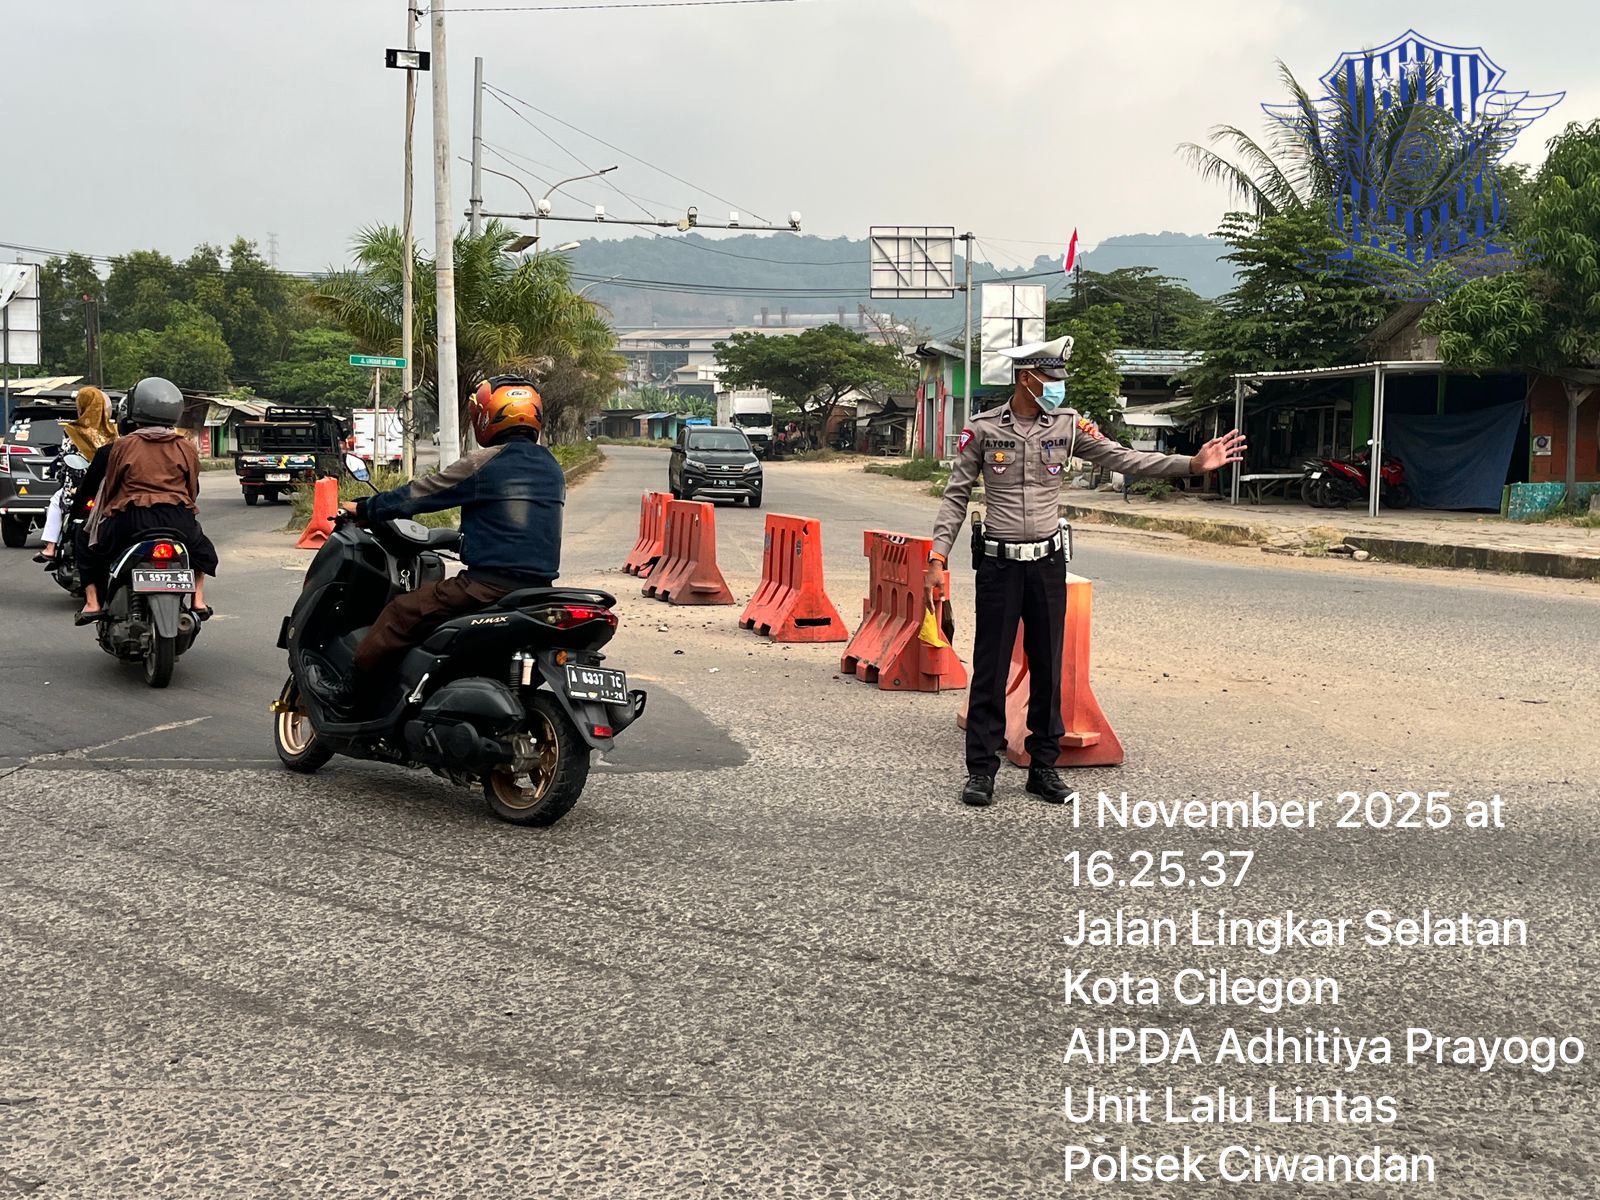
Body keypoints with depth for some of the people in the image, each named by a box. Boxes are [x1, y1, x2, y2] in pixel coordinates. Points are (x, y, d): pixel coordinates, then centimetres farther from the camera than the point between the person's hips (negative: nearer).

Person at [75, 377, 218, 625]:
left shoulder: (123, 446, 2)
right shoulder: (187, 448, 8)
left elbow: (110, 486, 9)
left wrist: (104, 512, 28)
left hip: (130, 519, -2)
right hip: (178, 519, 2)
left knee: (87, 540, 25)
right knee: (200, 546, 35)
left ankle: (92, 602, 13)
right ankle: (198, 601, 18)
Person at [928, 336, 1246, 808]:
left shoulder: (1069, 425, 3)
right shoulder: (982, 429, -3)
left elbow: (1122, 458, 1)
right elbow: (956, 496, 0)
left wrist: (1193, 464, -8)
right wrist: (938, 559, -7)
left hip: (1048, 561, 3)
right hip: (998, 563, -3)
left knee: (1047, 669, 8)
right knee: (990, 670, 0)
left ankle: (1043, 767, 18)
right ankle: (981, 769, 9)